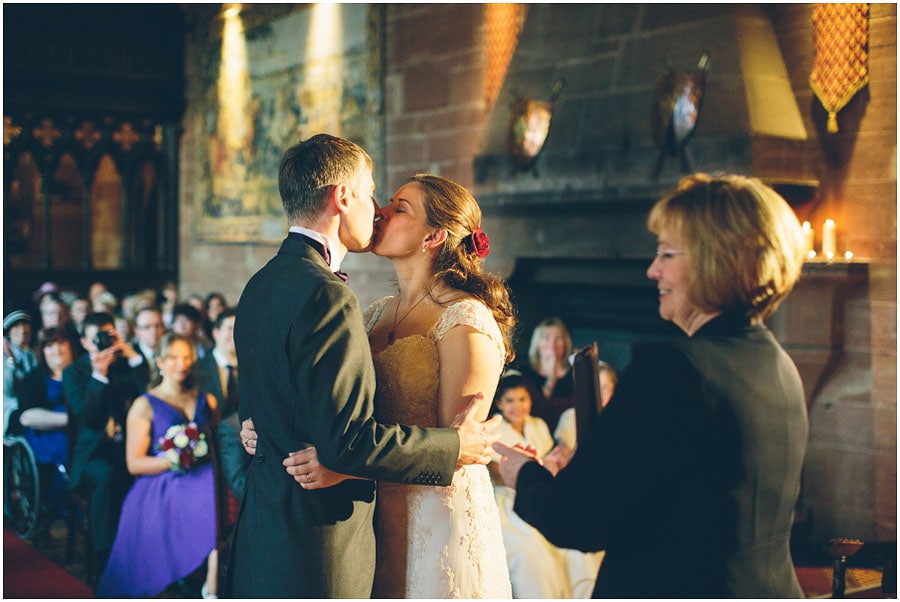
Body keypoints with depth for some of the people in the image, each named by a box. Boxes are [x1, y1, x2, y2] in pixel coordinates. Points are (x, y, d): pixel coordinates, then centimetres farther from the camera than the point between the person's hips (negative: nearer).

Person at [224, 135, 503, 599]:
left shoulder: (261, 285, 10)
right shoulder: (327, 296, -21)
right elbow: (346, 439, -23)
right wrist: (452, 447, -13)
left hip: (265, 521, 10)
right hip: (317, 531, -10)